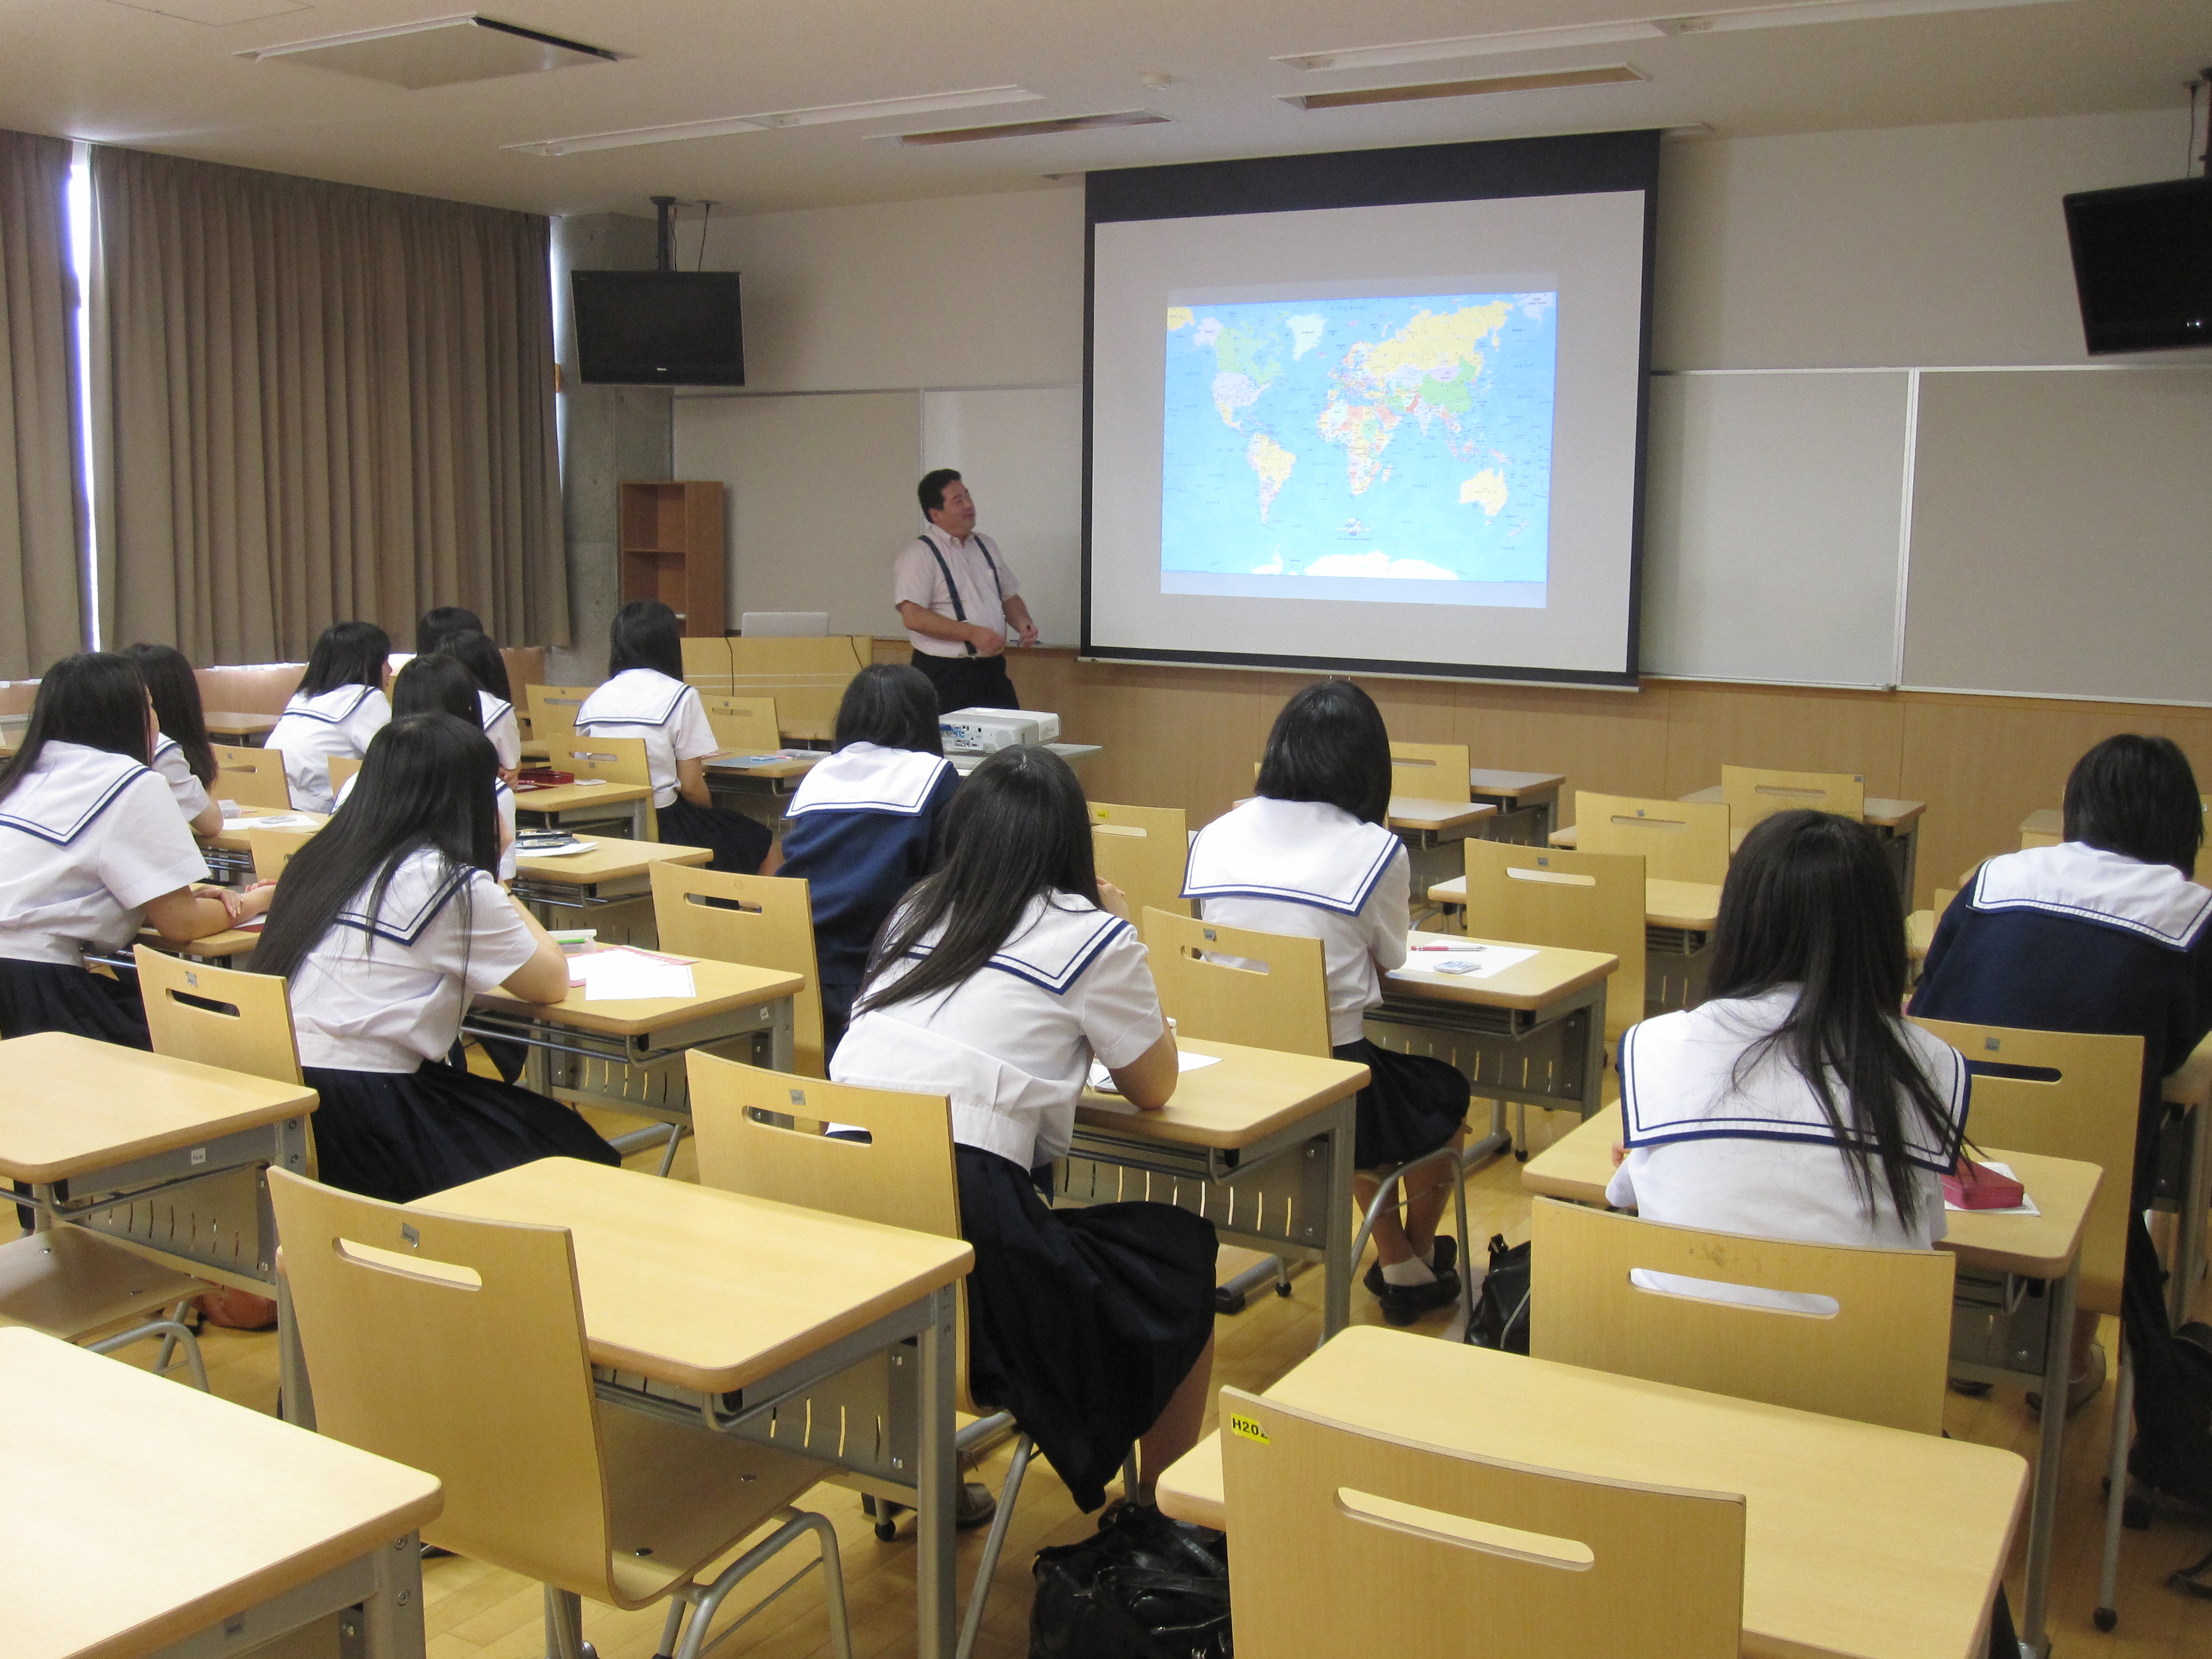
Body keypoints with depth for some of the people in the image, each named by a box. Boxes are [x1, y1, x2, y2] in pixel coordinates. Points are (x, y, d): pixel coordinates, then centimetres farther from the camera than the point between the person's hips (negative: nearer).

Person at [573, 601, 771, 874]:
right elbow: (691, 787, -11)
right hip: (662, 826, -6)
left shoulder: (595, 700, 5)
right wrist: (712, 817, 10)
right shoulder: (680, 696, -9)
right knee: (761, 840, 16)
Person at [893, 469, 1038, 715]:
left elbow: (1010, 597, 26)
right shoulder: (919, 554, -7)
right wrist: (972, 633, -21)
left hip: (993, 671, 6)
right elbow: (913, 616, -18)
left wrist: (1022, 622, 3)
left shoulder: (985, 546, 17)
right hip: (945, 675, -6)